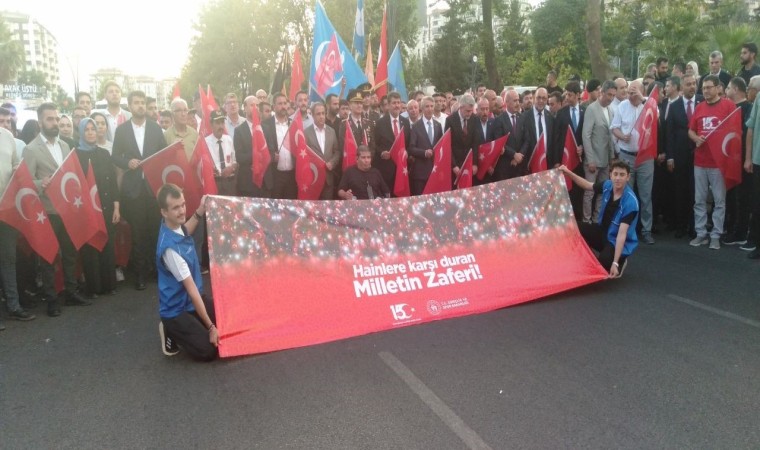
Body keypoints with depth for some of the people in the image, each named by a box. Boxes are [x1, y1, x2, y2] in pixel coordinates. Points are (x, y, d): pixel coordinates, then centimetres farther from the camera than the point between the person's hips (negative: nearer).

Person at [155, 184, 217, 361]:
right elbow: (191, 289, -29)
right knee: (208, 351, -12)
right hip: (176, 310, -8)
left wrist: (200, 211, 6)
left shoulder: (174, 224, -8)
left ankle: (181, 330, 21)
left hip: (192, 301, 8)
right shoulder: (170, 247, -33)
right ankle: (171, 332, 11)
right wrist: (210, 327, -24)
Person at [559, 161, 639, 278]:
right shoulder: (608, 185, -11)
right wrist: (568, 172, -1)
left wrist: (615, 263, -36)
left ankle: (620, 262, 7)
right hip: (603, 232, 6)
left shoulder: (631, 202, -29)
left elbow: (622, 234, -32)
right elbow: (588, 185, 11)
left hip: (618, 242, -6)